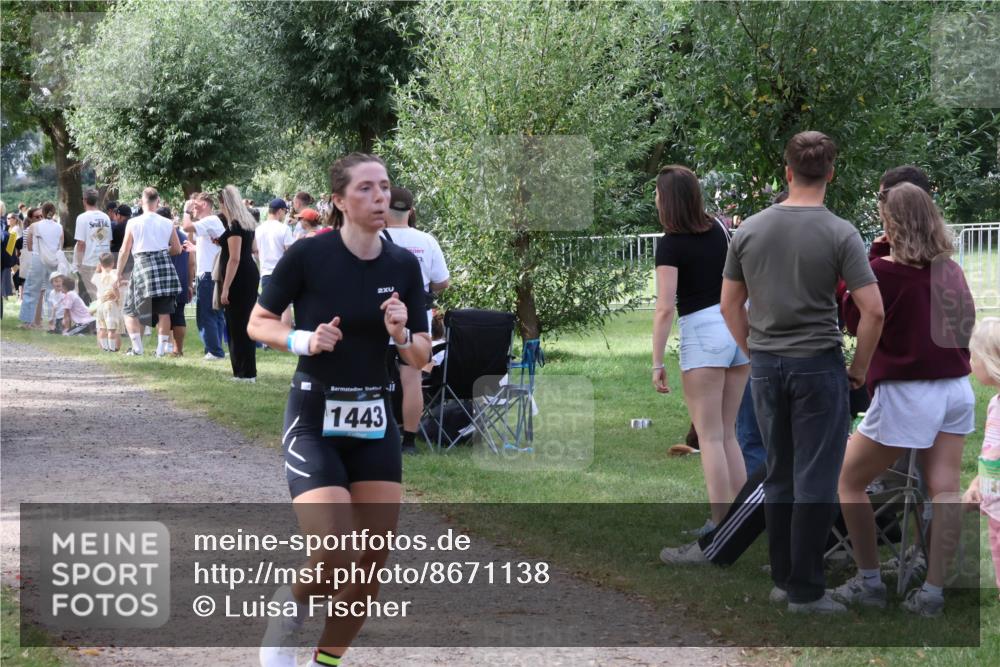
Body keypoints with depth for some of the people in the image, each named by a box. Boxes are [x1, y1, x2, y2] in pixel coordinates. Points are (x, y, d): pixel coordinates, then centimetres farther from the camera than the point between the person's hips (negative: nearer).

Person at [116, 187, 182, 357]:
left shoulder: (133, 223, -2)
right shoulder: (167, 223, 4)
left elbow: (124, 251, 0)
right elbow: (177, 249, 11)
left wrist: (119, 275, 8)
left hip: (143, 266, -2)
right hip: (165, 266, 2)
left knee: (130, 310, 10)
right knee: (163, 311, 8)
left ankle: (137, 347, 2)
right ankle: (161, 348, 6)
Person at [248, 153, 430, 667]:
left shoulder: (404, 265, 1)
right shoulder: (307, 255, -11)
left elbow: (421, 356, 5)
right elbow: (257, 323, -2)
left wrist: (402, 334, -16)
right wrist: (304, 340, -19)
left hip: (374, 422, 5)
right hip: (313, 422, -5)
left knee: (372, 565, 2)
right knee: (332, 561, -17)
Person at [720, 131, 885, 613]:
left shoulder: (749, 230, 1)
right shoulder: (839, 234, -12)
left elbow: (730, 305, 7)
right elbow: (873, 311, -15)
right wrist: (860, 368, -2)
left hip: (766, 368, 5)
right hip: (818, 366, -4)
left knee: (780, 477, 14)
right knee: (816, 482, -2)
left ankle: (782, 577, 18)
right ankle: (805, 589, -3)